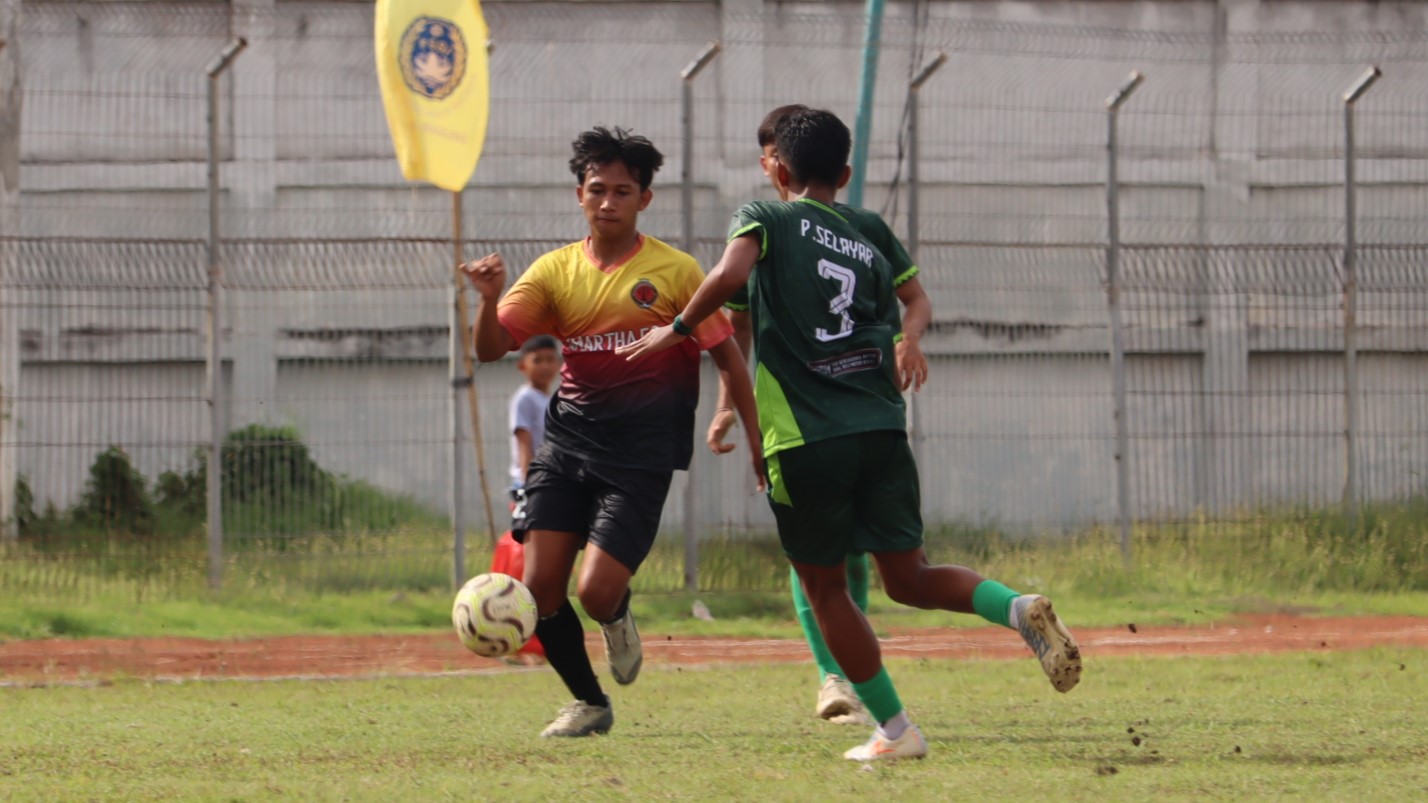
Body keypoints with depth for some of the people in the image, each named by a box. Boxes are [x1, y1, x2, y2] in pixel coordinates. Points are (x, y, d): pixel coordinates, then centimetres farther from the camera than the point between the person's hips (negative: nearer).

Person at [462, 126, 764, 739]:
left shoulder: (675, 272, -2)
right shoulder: (556, 271, 7)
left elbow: (726, 356, 4)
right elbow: (490, 348, 1)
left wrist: (756, 442, 2)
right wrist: (489, 300, -20)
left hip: (640, 452, -4)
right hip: (567, 440, 4)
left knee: (596, 592, -17)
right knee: (540, 587, -5)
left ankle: (619, 620, 22)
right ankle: (589, 703, 19)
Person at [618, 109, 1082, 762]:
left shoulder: (766, 219, 5)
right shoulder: (870, 254, 18)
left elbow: (730, 273, -17)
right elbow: (891, 359, 18)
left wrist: (677, 329, -5)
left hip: (805, 439, -4)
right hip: (882, 431, 4)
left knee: (824, 587, 11)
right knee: (909, 579, 10)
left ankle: (894, 730, 10)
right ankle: (1020, 610, -16)